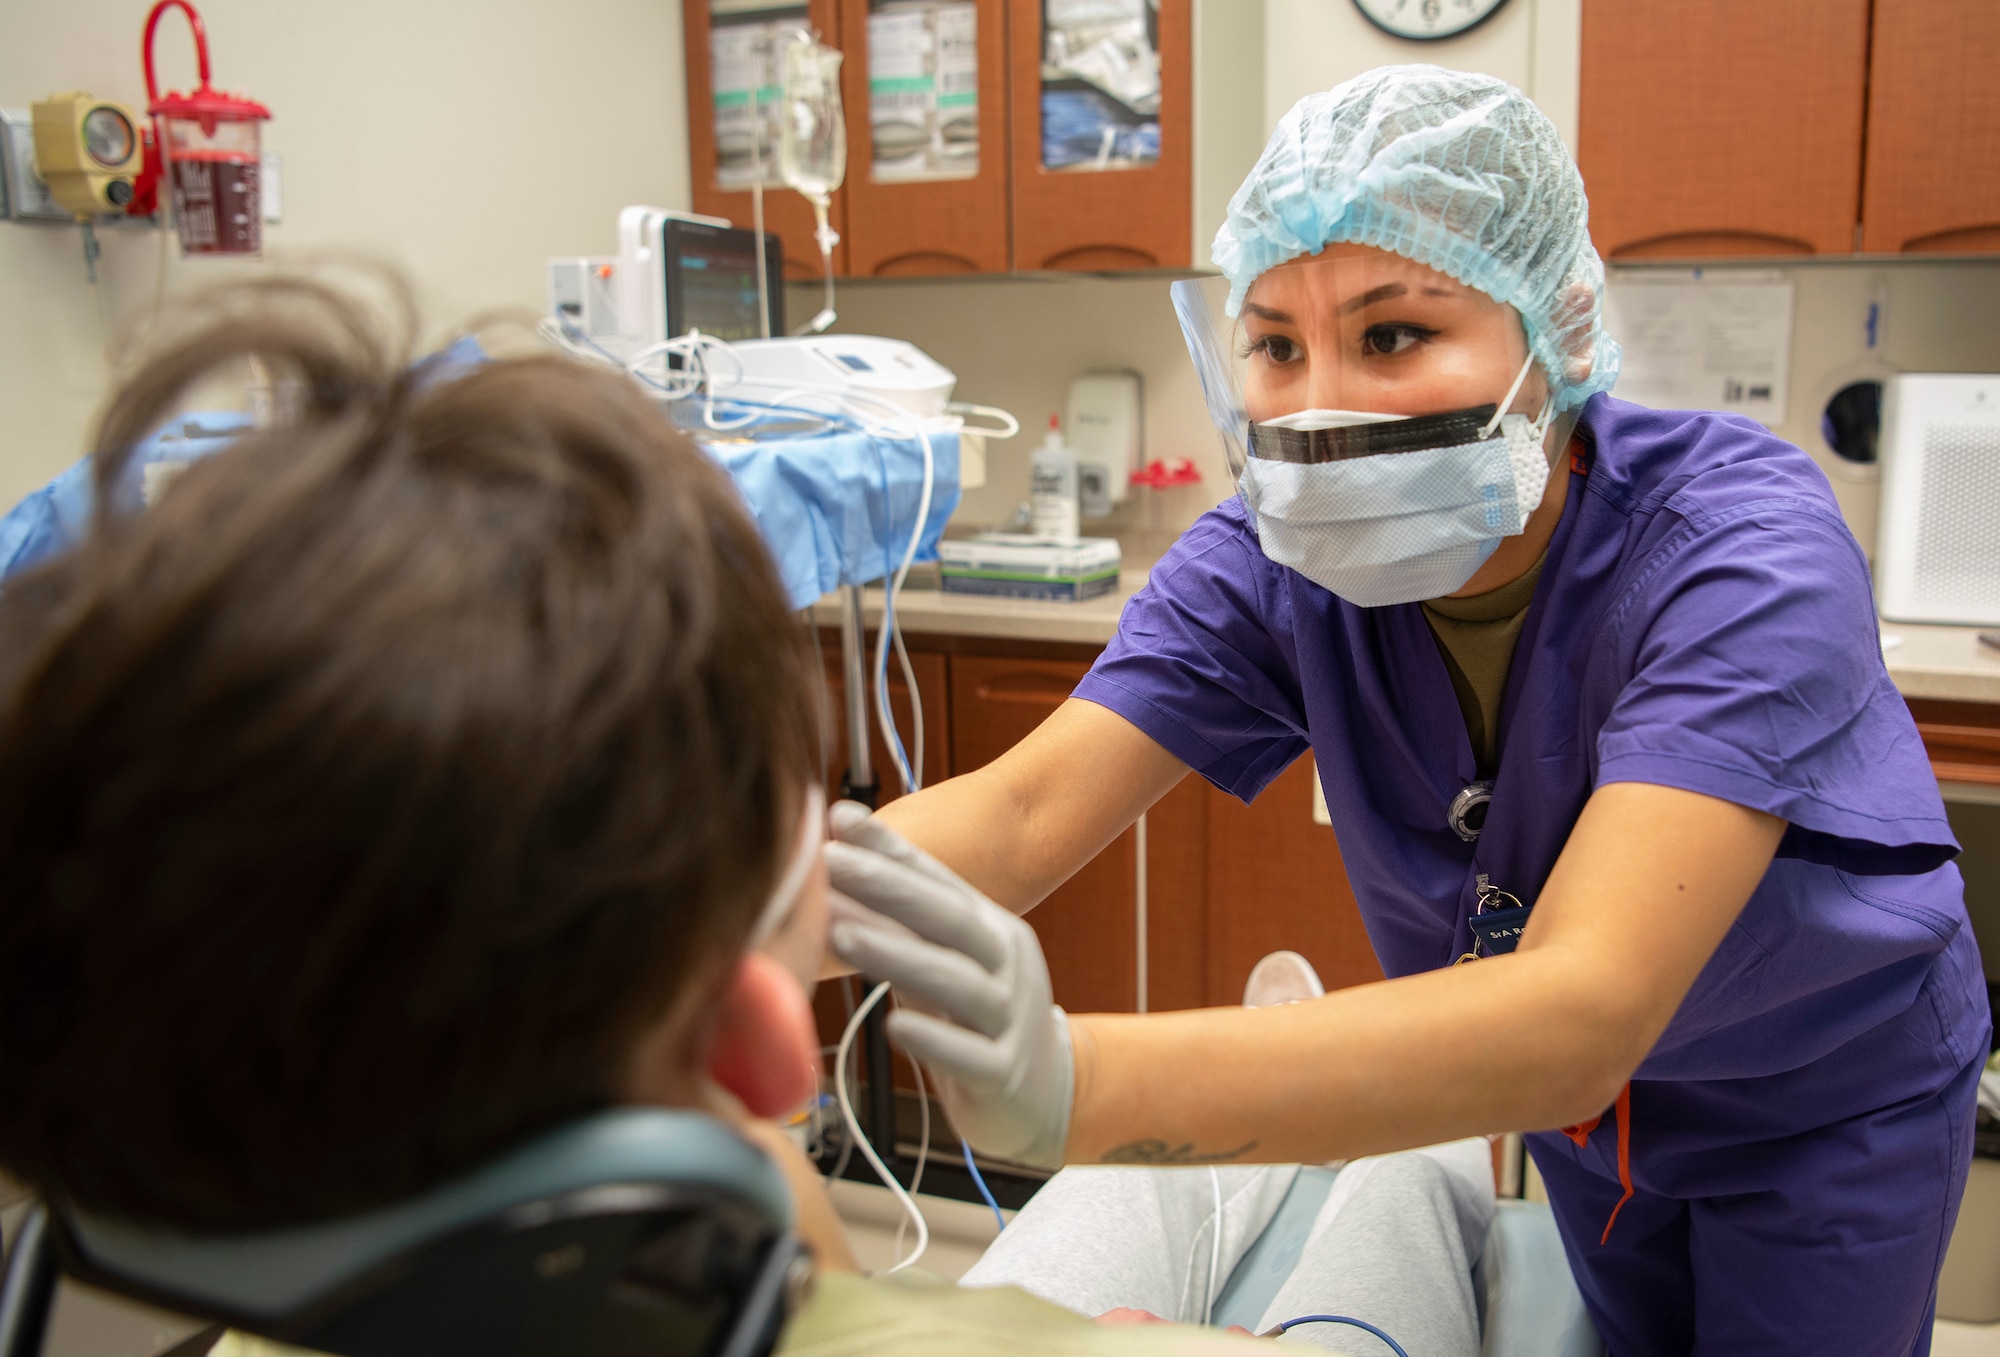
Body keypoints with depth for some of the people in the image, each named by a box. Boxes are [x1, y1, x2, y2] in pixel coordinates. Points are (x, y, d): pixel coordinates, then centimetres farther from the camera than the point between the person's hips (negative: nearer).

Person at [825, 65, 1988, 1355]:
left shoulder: (1739, 544, -36)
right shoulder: (1278, 560, -22)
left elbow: (1583, 1016, -49)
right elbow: (1022, 810, -33)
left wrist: (1073, 1083, -63)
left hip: (1833, 1103, -3)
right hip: (1588, 1103, 4)